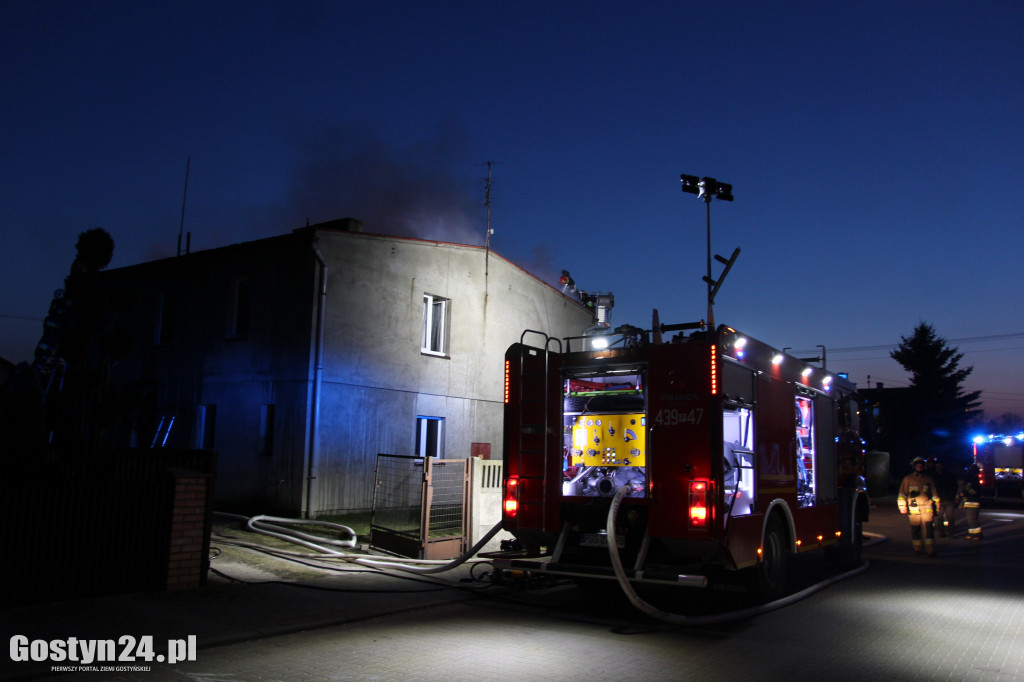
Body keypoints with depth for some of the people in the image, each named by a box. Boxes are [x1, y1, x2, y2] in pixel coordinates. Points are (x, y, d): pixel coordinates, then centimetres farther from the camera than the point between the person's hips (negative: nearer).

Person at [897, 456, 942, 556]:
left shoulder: (929, 479, 12)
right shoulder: (908, 478, 7)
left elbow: (935, 493, 19)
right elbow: (902, 493, 7)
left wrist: (938, 505, 16)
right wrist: (902, 506, 0)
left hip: (927, 507, 0)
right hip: (914, 508, 0)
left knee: (928, 528, -10)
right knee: (915, 529, 4)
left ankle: (930, 550, -9)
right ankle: (917, 548, 18)